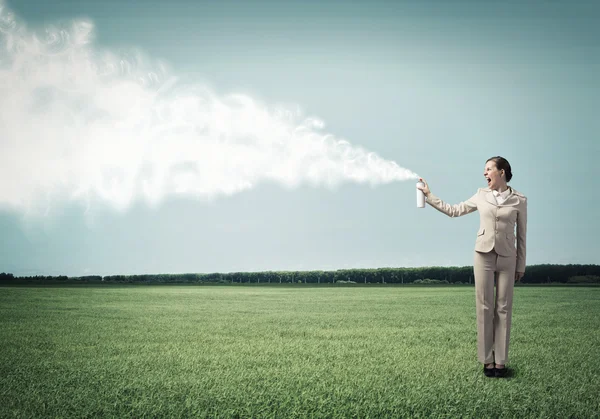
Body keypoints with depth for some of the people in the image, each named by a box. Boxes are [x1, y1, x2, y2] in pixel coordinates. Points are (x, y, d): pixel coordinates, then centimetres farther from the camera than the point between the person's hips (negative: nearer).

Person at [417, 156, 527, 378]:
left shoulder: (519, 200, 0)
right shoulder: (481, 195, 7)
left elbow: (521, 235, 4)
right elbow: (454, 210, 14)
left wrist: (521, 265, 5)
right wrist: (429, 196, 10)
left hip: (507, 258, -1)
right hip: (484, 255, 1)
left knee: (503, 308, 1)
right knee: (484, 307, 1)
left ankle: (500, 361, 6)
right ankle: (487, 360, 6)